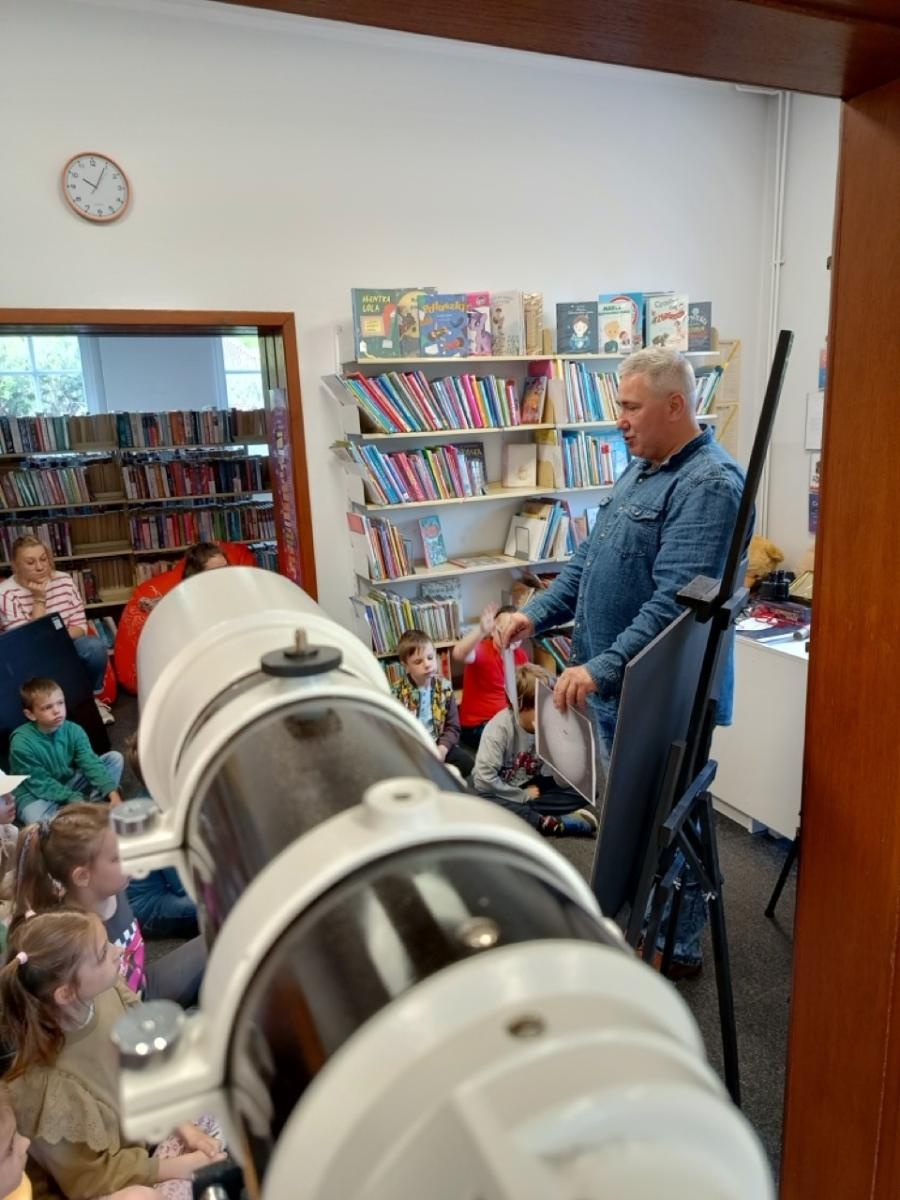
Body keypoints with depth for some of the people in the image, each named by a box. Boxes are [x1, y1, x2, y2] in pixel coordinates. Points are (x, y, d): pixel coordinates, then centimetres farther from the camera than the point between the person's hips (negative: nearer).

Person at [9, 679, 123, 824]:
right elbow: (41, 784, -22)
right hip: (37, 794, -5)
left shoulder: (73, 730, -12)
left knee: (115, 758, -8)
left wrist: (112, 793, -29)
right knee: (37, 821, -39)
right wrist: (75, 799, -29)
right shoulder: (21, 743, -24)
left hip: (70, 782, 5)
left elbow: (90, 762, -16)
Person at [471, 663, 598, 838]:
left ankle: (519, 811, -22)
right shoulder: (500, 727, -23)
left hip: (532, 787, 4)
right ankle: (556, 823, -32)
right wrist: (523, 795, -21)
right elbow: (483, 779, -29)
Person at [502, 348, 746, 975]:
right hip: (617, 684, 9)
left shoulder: (708, 484, -20)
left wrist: (602, 667, -32)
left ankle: (677, 946, 29)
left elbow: (674, 604, -29)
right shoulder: (641, 467, 11)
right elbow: (590, 558, 15)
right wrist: (537, 613, 5)